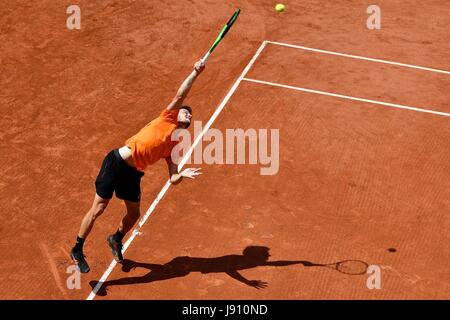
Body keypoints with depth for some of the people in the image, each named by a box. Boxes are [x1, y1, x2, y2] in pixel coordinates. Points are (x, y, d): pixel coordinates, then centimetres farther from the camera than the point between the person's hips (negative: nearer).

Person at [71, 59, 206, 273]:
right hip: (117, 161, -6)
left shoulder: (174, 147, 14)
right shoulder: (168, 118, 3)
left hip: (133, 173, 6)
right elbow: (180, 96, -9)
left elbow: (172, 179, 8)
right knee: (98, 209, -4)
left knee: (134, 214, 11)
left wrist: (182, 175, -14)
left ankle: (116, 239, 44)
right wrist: (196, 72, -10)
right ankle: (77, 251, 12)